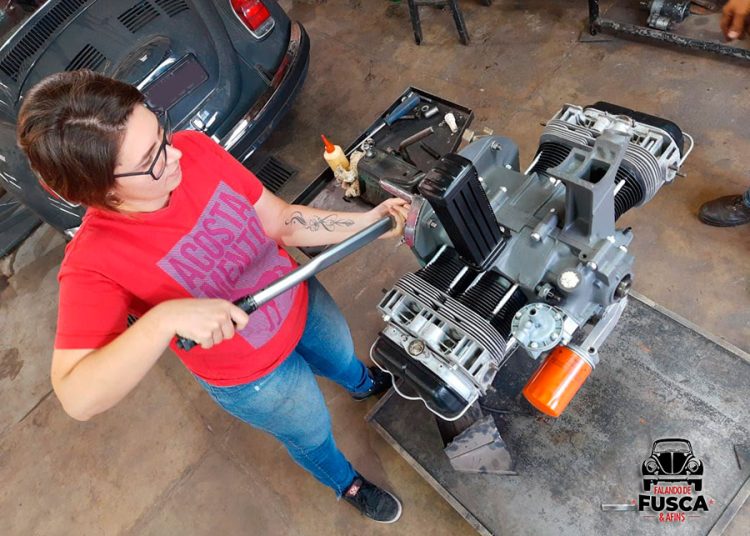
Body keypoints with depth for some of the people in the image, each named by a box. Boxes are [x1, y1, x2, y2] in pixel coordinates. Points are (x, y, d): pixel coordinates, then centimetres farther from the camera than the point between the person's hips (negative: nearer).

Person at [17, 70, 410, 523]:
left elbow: (281, 222, -12)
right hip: (254, 375, -4)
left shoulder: (194, 149, -22)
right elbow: (78, 398, -38)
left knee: (342, 355, 37)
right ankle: (346, 482, 65)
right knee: (313, 435, 27)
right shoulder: (93, 262, -34)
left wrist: (369, 221, -19)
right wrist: (165, 318, -51)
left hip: (302, 303, 4)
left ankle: (365, 384, 77)